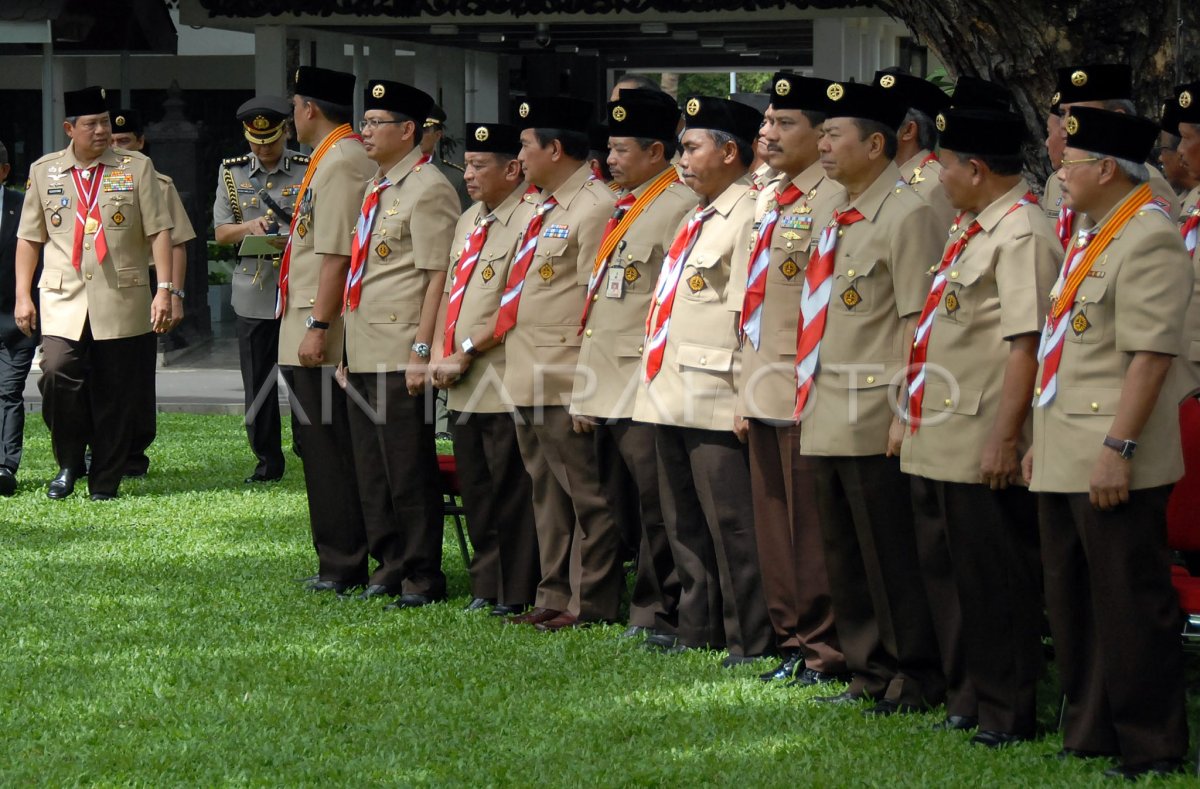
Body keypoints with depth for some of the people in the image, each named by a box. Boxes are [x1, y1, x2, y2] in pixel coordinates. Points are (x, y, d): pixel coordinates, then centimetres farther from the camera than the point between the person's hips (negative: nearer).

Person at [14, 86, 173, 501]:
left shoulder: (137, 168, 5)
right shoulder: (43, 171, 9)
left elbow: (158, 232, 3)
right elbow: (29, 239, 12)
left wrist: (164, 290, -6)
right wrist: (22, 296, 5)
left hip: (121, 301, 0)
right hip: (63, 299, 0)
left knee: (114, 392, 1)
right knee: (58, 373, -19)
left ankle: (106, 479, 14)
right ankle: (69, 462, 2)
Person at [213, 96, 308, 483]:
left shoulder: (309, 171, 1)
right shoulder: (231, 172, 8)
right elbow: (221, 232, 6)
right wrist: (249, 227, -15)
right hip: (252, 294, 2)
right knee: (258, 385, 6)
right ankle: (267, 461, 15)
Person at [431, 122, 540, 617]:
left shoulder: (529, 219, -12)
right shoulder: (469, 221, 16)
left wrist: (467, 351, -13)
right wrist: (440, 353, 5)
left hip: (504, 384, -9)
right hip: (463, 386, 9)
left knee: (510, 493, -2)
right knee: (475, 491, 13)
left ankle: (515, 595, 4)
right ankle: (486, 586, 21)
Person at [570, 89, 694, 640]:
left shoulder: (680, 208, -10)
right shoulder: (621, 209, 18)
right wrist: (585, 393, 19)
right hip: (608, 387, 9)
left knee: (655, 506, -4)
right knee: (617, 505, 11)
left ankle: (657, 613, 1)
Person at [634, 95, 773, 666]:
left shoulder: (750, 214, -12)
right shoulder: (699, 218, 19)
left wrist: (747, 396, -20)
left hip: (716, 398, -10)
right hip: (673, 397, 10)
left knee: (731, 522, -6)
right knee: (685, 523, 16)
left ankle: (751, 640, 0)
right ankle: (698, 628, 25)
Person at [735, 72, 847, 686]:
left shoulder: (834, 201, -12)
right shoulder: (768, 200, 16)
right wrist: (746, 392, 17)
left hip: (806, 395, -9)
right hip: (763, 392, 9)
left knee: (811, 527, -4)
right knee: (773, 525, 13)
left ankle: (826, 651, 3)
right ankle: (793, 640, 21)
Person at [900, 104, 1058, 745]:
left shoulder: (1022, 235, -17)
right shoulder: (973, 227, 14)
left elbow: (1028, 344, -22)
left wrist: (1005, 437, -24)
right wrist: (916, 415, 21)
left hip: (983, 447, -10)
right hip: (939, 443, 10)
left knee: (995, 580, -1)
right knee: (947, 573, 17)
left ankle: (1006, 713, 7)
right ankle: (966, 698, 27)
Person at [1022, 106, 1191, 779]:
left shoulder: (1149, 240, -15)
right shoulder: (1094, 237, 16)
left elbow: (1151, 356, -21)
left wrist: (1117, 448, -24)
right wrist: (1044, 440, 20)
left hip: (1112, 465, -10)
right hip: (1065, 460, 10)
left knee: (1129, 608, -2)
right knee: (1073, 604, 15)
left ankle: (1153, 749, 6)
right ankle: (1090, 734, 25)